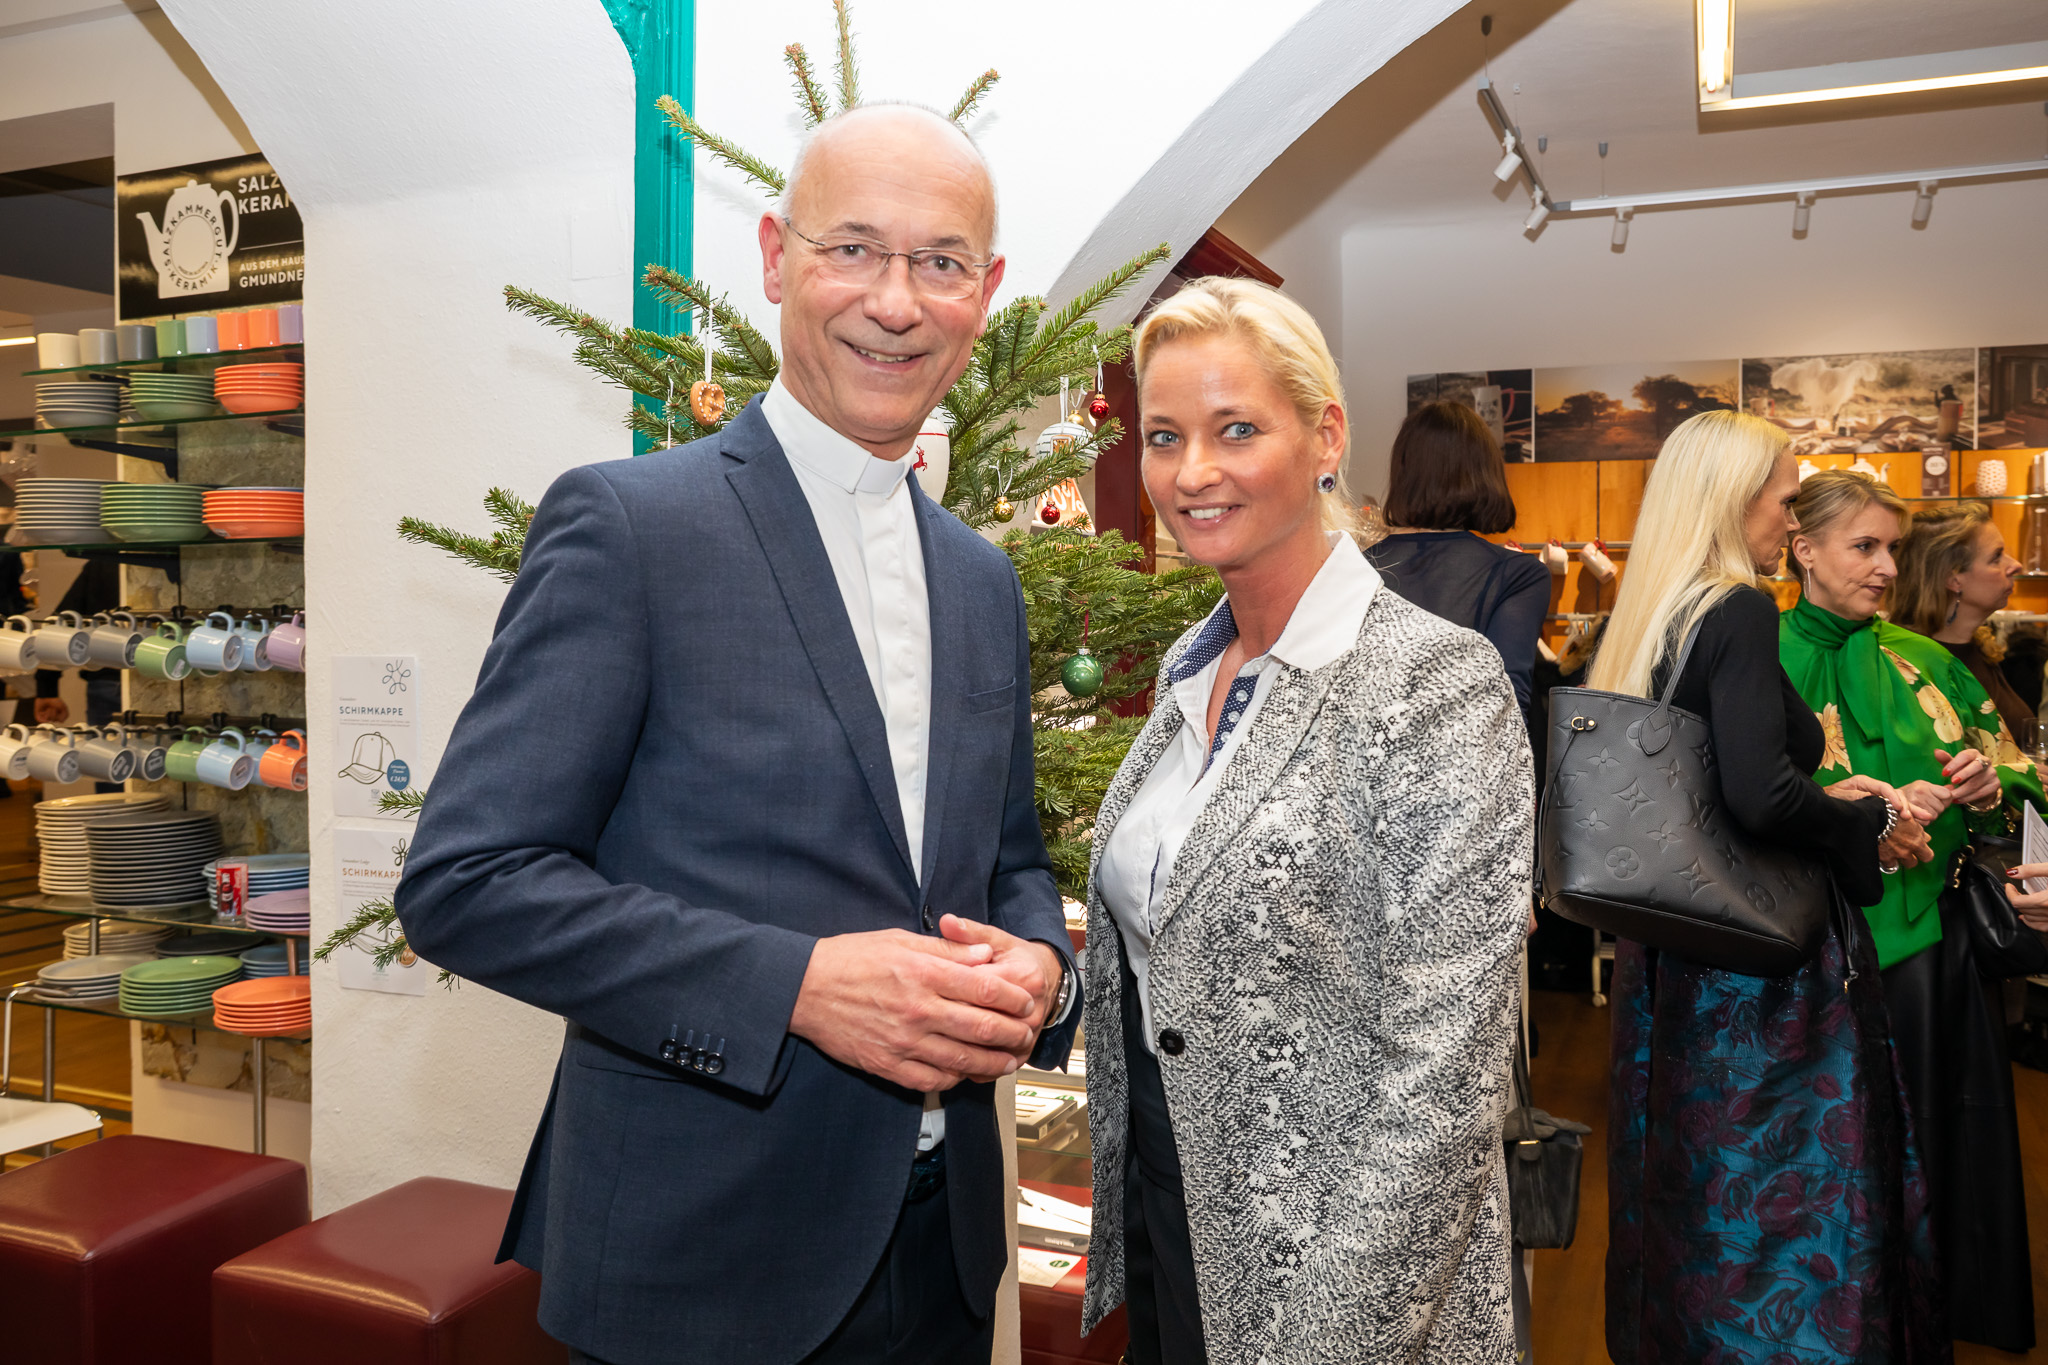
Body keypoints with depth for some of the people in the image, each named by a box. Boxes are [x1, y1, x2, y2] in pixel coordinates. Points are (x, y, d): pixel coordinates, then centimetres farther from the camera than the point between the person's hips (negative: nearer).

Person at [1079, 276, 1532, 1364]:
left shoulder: (1438, 678, -19)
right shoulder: (1189, 666, 3)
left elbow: (1443, 1070, -21)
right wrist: (1117, 1225, 11)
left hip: (1324, 1273, -6)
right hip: (1162, 1212, 7)